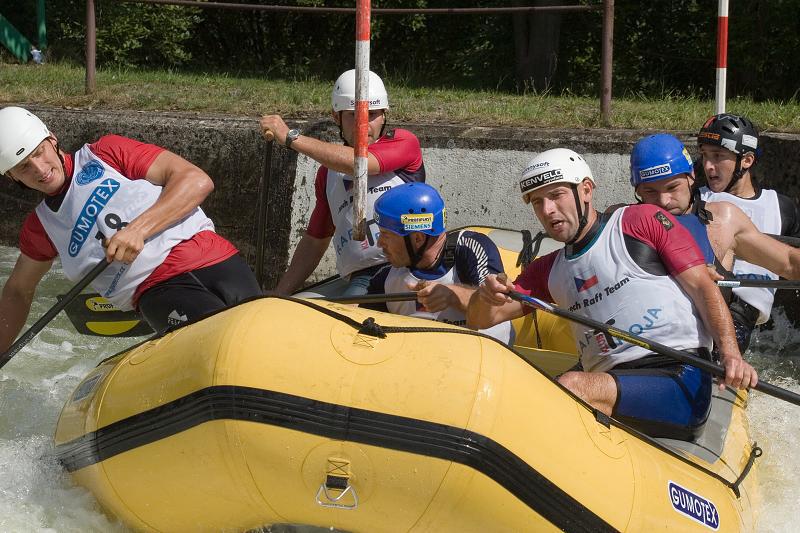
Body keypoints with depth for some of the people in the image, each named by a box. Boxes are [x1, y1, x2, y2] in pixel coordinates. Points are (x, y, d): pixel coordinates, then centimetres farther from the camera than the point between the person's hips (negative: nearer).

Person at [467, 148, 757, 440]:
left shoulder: (642, 221, 9)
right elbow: (479, 321, 20)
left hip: (681, 381, -5)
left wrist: (730, 353, -13)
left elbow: (703, 287, 2)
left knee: (571, 386, -33)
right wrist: (486, 295, -4)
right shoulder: (548, 271, 25)